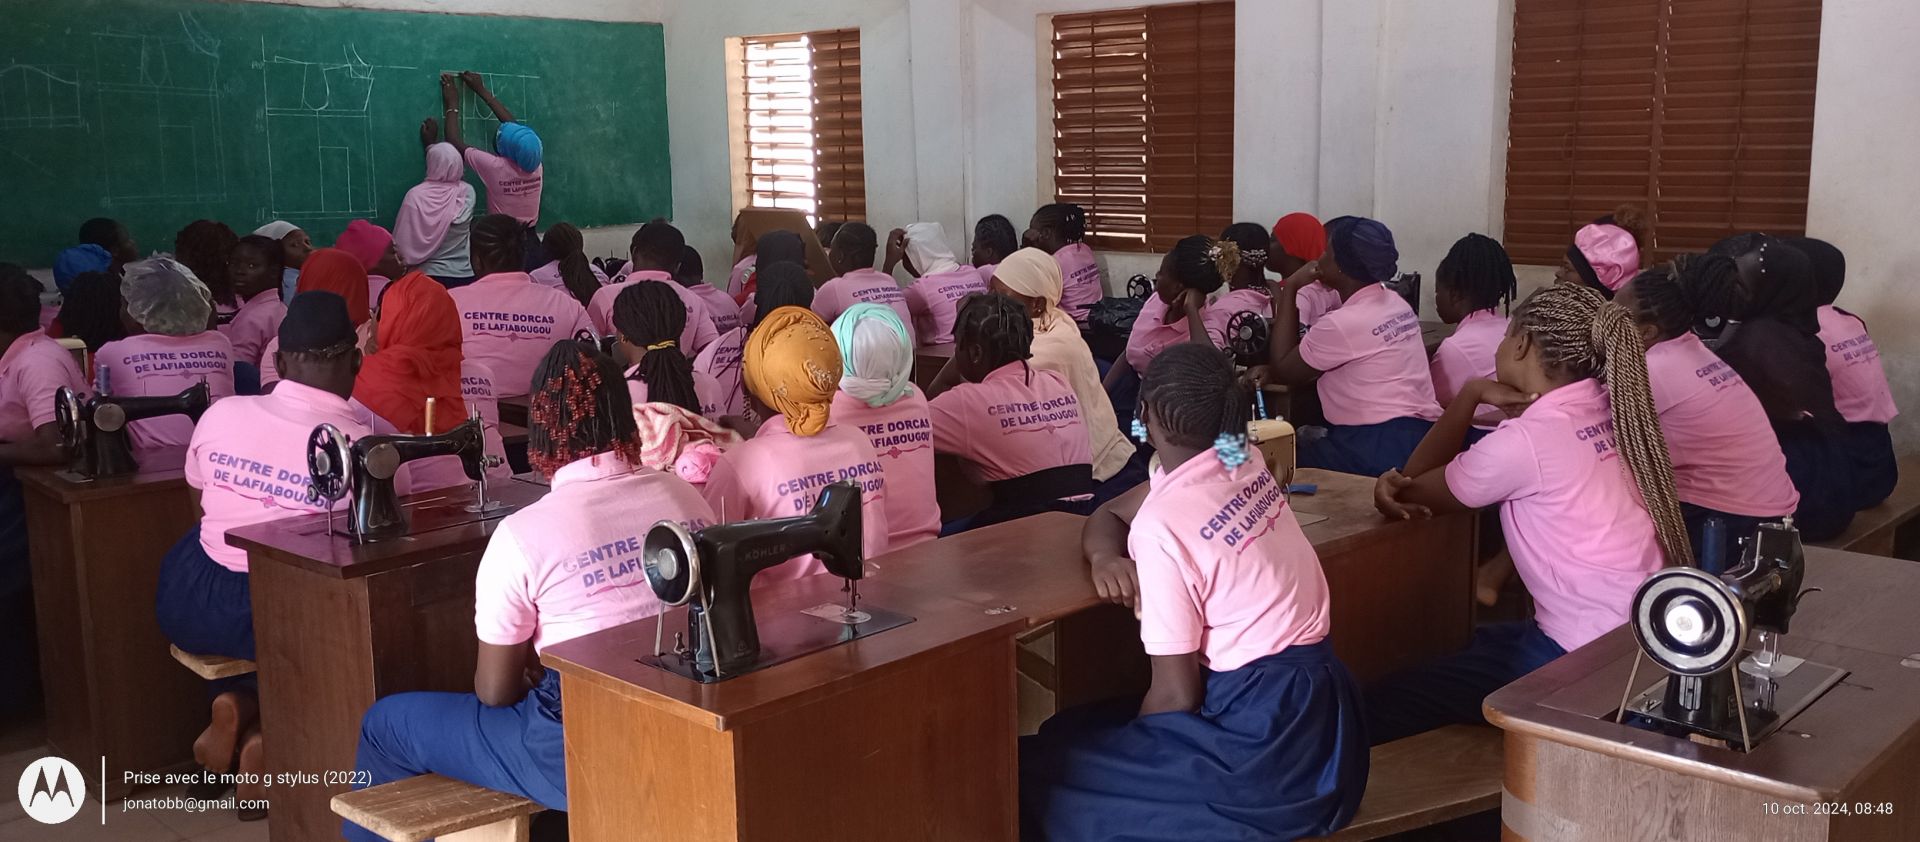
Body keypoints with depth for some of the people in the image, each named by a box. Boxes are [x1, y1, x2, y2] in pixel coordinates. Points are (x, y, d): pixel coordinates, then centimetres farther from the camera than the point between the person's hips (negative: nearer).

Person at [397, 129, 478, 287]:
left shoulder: (416, 195, -12)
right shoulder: (467, 193, -4)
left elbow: (401, 239, -6)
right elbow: (449, 165, 18)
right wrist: (432, 145, 32)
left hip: (428, 276, -2)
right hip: (464, 276, 2)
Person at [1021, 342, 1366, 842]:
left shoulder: (1161, 525, -19)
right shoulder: (1242, 462, 5)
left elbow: (1177, 695, -14)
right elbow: (1108, 517, 18)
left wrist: (1131, 746, 4)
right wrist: (1106, 557, -4)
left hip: (1270, 748, -9)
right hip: (1311, 711, 9)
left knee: (1040, 770, -6)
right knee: (1077, 733, 17)